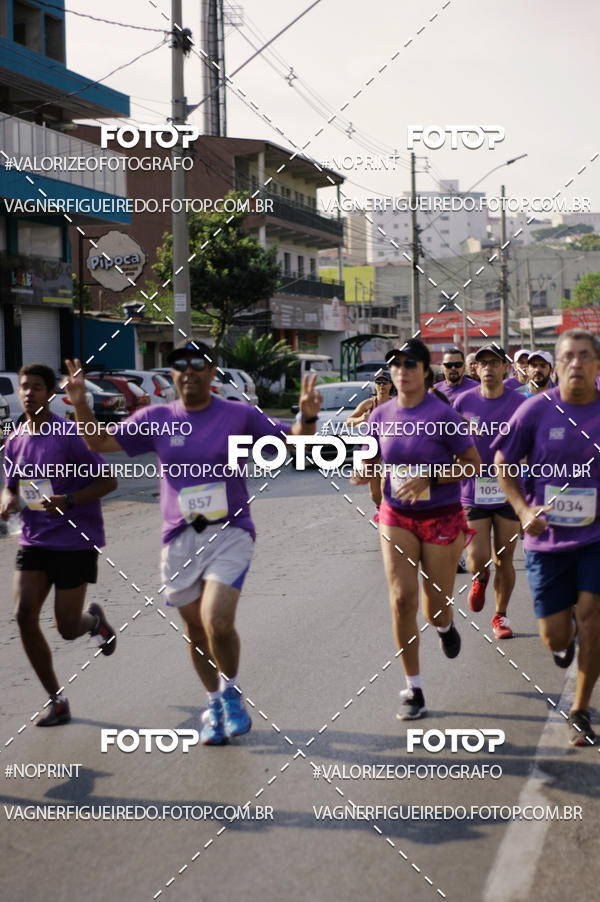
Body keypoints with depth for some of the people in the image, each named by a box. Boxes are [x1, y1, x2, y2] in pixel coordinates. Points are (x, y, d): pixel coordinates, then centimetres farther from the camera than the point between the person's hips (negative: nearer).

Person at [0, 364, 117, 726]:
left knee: (67, 628, -3)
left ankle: (95, 619, 37)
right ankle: (57, 702, 4)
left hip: (75, 543, -5)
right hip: (34, 541, 5)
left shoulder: (68, 435, -12)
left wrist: (68, 501, -24)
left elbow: (108, 481, -11)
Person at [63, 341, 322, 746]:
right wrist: (81, 405, -6)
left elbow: (293, 441, 2)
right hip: (180, 539, 3)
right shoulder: (156, 419, 6)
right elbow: (100, 442, 10)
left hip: (230, 533, -3)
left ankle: (232, 691, 10)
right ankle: (214, 703, 33)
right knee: (195, 629, 11)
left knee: (217, 622, -18)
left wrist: (307, 417, -19)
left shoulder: (239, 416, 0)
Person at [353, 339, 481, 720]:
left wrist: (430, 479, -22)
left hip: (441, 517, -3)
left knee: (436, 609, 4)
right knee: (402, 599, -8)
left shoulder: (443, 415, -13)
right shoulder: (381, 416, 0)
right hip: (397, 517, 3)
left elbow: (473, 462, -9)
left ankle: (445, 626, 45)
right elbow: (373, 459, 13)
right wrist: (364, 473, -11)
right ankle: (414, 690, 4)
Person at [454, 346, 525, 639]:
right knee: (478, 559, -7)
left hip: (508, 493, 0)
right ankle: (480, 578, 31)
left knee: (504, 560, 7)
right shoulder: (464, 402, -2)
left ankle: (500, 616, 26)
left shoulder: (520, 404, -2)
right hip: (473, 492, 0)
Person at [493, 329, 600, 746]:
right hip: (547, 538, 0)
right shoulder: (536, 411, -8)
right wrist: (525, 511, -12)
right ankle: (567, 639, 44)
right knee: (555, 638, 3)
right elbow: (503, 466, 2)